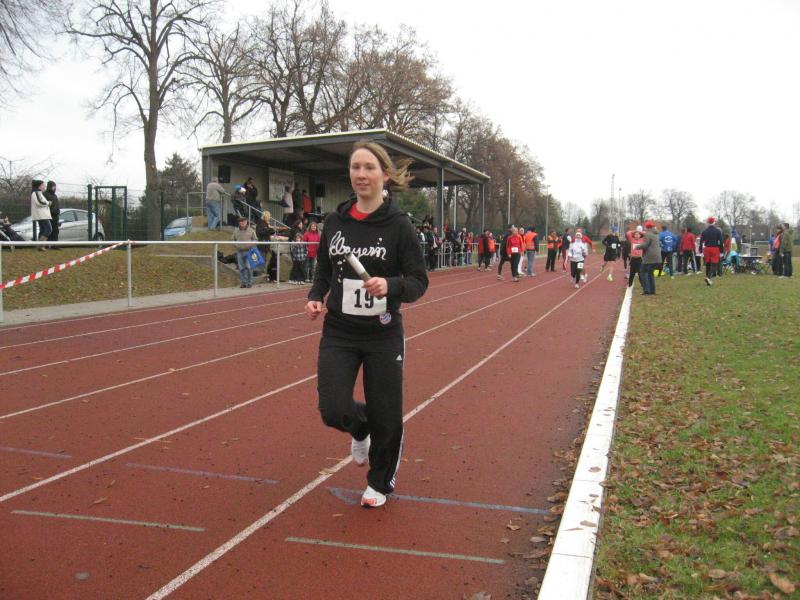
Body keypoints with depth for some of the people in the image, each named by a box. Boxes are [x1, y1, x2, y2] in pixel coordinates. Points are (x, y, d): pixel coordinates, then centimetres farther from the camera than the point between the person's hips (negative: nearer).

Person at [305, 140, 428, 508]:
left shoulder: (398, 225, -9)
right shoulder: (335, 221, 2)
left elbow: (418, 281, -8)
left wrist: (390, 285, -28)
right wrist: (315, 297, -5)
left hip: (383, 335, -2)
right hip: (339, 333, 3)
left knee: (384, 416, 7)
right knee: (334, 410, -8)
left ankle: (380, 482, 36)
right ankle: (360, 429, 32)